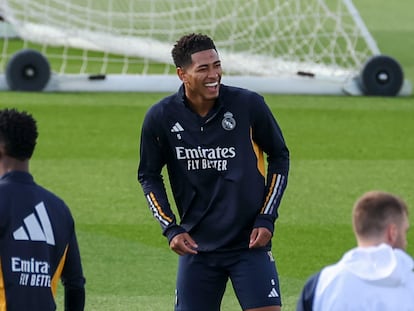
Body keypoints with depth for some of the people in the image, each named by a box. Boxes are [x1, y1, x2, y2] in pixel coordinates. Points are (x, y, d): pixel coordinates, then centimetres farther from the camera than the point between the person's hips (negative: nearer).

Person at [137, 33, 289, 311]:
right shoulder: (161, 118, -6)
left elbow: (279, 157, 5)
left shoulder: (249, 105, -9)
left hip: (250, 243, -1)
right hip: (197, 246, 1)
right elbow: (149, 176, 9)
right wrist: (171, 229, -2)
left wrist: (266, 219, -2)